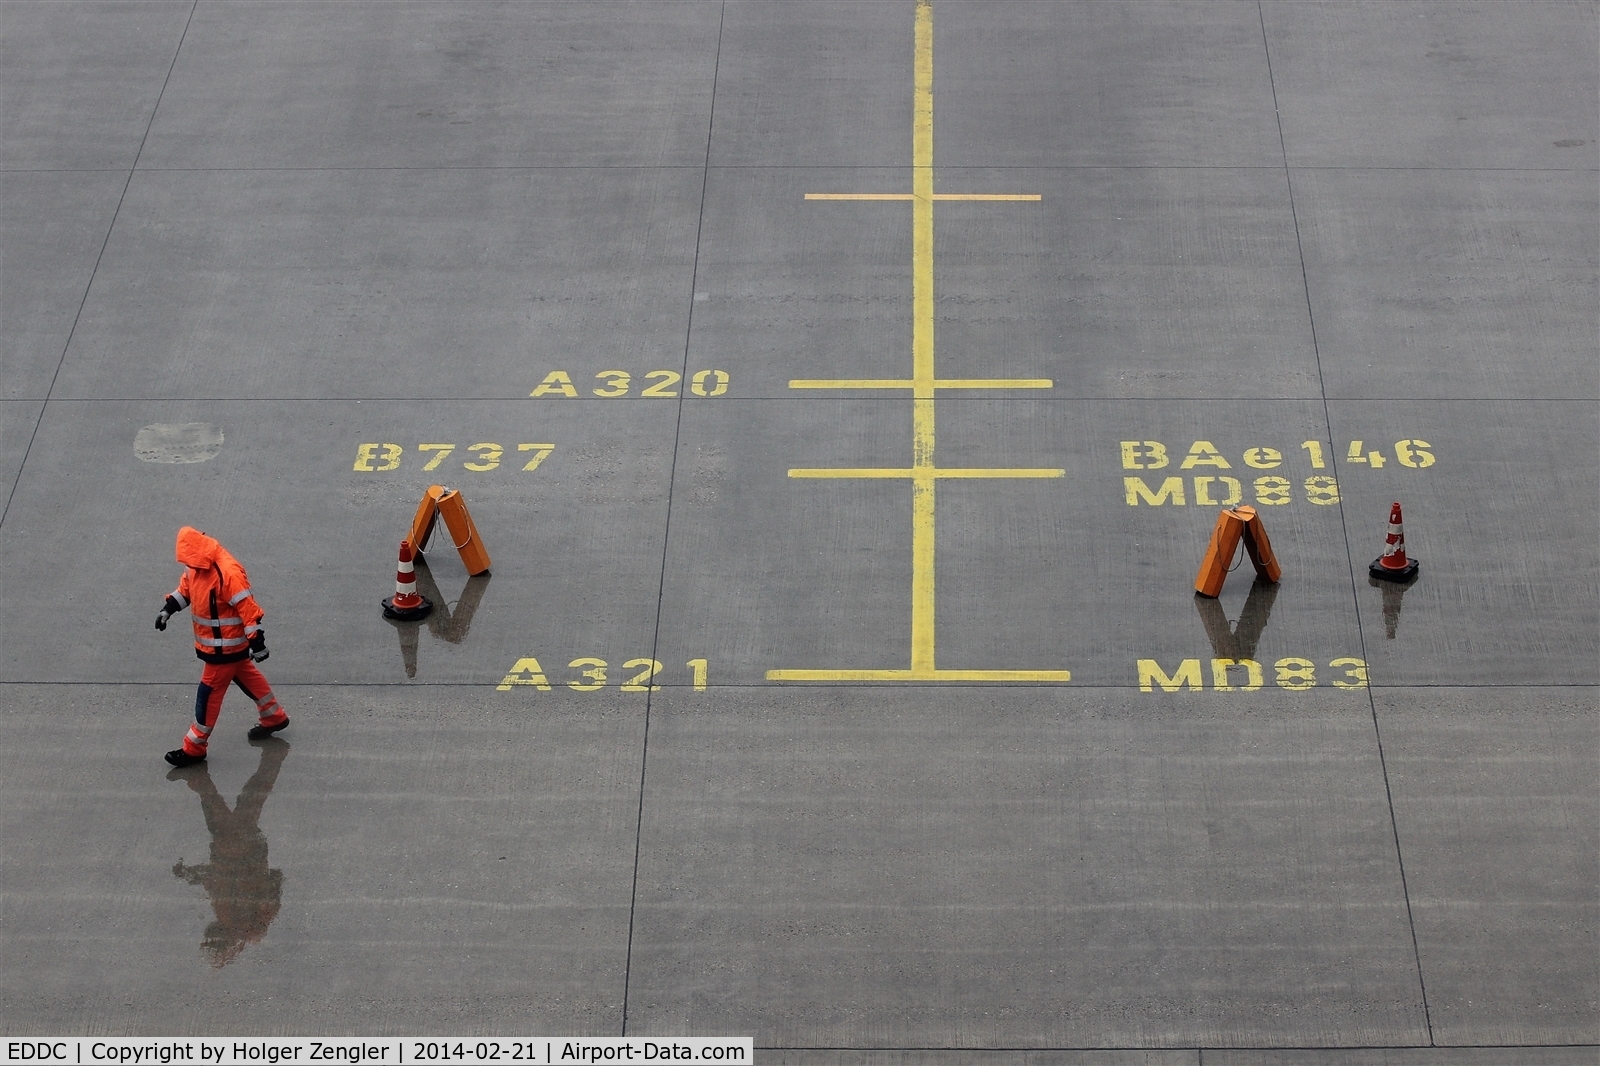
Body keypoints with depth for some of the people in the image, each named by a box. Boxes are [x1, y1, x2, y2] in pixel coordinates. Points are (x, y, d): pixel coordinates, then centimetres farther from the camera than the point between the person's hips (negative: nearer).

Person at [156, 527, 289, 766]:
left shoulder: (228, 574, -32)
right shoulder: (197, 566, -4)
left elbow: (249, 609, -29)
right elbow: (186, 587, 17)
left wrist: (257, 642, -27)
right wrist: (168, 609, 9)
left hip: (225, 646, -9)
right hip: (212, 641, 9)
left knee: (210, 692, -1)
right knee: (247, 676, 25)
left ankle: (194, 748, 9)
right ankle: (274, 717, 44)